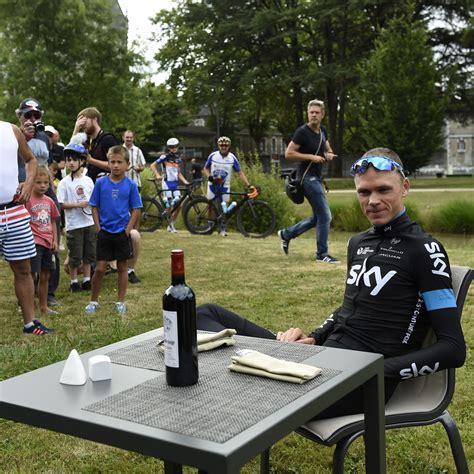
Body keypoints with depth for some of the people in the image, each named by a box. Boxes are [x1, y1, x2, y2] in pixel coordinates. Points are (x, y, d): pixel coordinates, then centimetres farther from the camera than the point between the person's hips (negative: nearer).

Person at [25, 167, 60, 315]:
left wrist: (55, 240, 11)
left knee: (44, 277, 15)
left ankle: (44, 307, 28)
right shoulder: (27, 199, -9)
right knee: (32, 276, -8)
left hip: (47, 243, 7)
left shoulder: (49, 201, 10)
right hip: (33, 242, -6)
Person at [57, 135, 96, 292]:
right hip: (74, 224, -4)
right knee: (75, 255, 3)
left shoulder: (88, 180, 5)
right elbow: (61, 204, -10)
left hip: (90, 222, 4)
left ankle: (86, 279, 24)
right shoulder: (65, 183, -7)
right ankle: (74, 281, 17)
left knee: (89, 253, 11)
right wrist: (78, 205, -19)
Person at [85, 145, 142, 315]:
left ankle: (121, 302, 19)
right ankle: (93, 301, 16)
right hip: (104, 232, 0)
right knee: (100, 268, 1)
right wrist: (98, 227, -5)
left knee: (122, 267, 9)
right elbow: (94, 207, 3)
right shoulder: (100, 183, -2)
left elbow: (136, 210, -1)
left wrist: (127, 230, -8)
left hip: (122, 233, 0)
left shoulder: (131, 185, -4)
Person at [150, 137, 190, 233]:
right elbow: (153, 166, -4)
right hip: (167, 183, -6)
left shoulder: (178, 158, 13)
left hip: (175, 183, 6)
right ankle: (170, 225, 6)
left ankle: (171, 224, 12)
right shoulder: (165, 157, -4)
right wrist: (158, 175, -16)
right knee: (169, 205, -8)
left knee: (178, 204, -1)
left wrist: (185, 181, 7)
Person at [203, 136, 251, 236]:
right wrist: (209, 176, -16)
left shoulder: (232, 158, -9)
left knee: (224, 208, -1)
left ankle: (223, 228, 11)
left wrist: (248, 185, -16)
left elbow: (240, 173, -7)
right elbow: (206, 168, 4)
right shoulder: (213, 155, -8)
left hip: (225, 186, 0)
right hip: (212, 185, 0)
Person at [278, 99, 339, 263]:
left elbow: (328, 149, 23)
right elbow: (288, 153, -17)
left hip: (317, 177, 9)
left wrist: (329, 154, -1)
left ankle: (286, 234, 27)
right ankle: (322, 254, 4)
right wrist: (311, 157, -20)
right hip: (308, 177, -9)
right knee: (325, 216, -8)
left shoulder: (322, 131, 9)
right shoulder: (302, 132, -14)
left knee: (318, 217, 14)